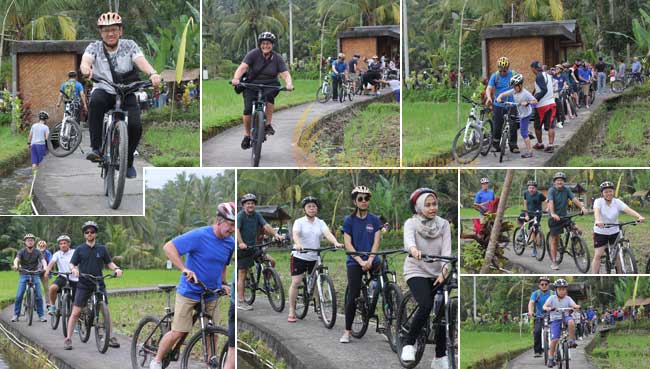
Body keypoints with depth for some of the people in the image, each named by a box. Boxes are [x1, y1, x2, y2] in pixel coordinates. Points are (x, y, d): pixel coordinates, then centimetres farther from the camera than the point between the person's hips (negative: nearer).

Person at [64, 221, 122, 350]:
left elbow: (109, 263, 12)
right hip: (83, 285, -1)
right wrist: (73, 269, -22)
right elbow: (72, 264, 1)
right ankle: (68, 339, 0)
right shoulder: (79, 249, 3)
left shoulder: (102, 249, 7)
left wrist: (116, 268, -9)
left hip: (99, 284, 1)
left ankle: (111, 338, 6)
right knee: (75, 312, -4)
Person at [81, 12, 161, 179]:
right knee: (96, 101, -37)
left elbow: (141, 61, -18)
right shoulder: (94, 47, -1)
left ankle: (128, 161, 9)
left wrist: (153, 73, -41)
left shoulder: (129, 45, -1)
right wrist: (86, 68, -49)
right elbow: (86, 59, -22)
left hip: (126, 92, 1)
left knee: (135, 126, -20)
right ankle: (96, 148, -32)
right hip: (103, 91, -1)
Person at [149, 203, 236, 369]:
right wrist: (185, 269, -28)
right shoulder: (199, 236, -18)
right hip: (189, 292, -5)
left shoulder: (230, 243, 1)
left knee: (213, 334, 2)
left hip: (211, 296, 5)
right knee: (178, 333, -5)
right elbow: (169, 247, -20)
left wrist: (223, 283, 6)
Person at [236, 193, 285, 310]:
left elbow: (266, 226, -7)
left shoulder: (257, 215, 6)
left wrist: (276, 234, -25)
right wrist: (241, 243, -41)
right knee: (242, 275, -4)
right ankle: (240, 302, 1)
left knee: (271, 261, -6)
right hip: (243, 249, -6)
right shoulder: (240, 215, -11)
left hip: (253, 247, 6)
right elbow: (236, 229, -25)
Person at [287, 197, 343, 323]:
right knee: (295, 282, -5)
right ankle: (291, 312, 1)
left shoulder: (320, 223, 6)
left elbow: (328, 233, -11)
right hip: (300, 256, -3)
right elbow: (295, 234, -20)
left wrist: (336, 242, -32)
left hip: (315, 257, 3)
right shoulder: (299, 222, -2)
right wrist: (298, 244, -43)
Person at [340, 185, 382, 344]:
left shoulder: (374, 220, 7)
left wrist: (369, 261, -15)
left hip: (372, 262, 2)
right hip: (354, 262, -2)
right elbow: (348, 244, -3)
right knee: (353, 296, -10)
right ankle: (347, 331, -2)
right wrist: (361, 261, -15)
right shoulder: (349, 220, 3)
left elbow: (376, 242, 0)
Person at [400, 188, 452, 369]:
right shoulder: (411, 223, -6)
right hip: (417, 272, -3)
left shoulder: (443, 224, 1)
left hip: (437, 274, 3)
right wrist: (413, 249, -51)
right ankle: (409, 344, -8)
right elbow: (408, 240, -28)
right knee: (426, 306, -26)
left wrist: (444, 270, -27)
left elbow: (446, 249, -10)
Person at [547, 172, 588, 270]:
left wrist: (582, 207, -29)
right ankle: (553, 262, 6)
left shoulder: (566, 190, 0)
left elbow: (574, 199, -12)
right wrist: (553, 214, -43)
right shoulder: (552, 190, -11)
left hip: (564, 216, 3)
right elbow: (551, 202, -26)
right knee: (554, 240, -1)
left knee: (578, 230, -16)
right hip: (555, 218, -3)